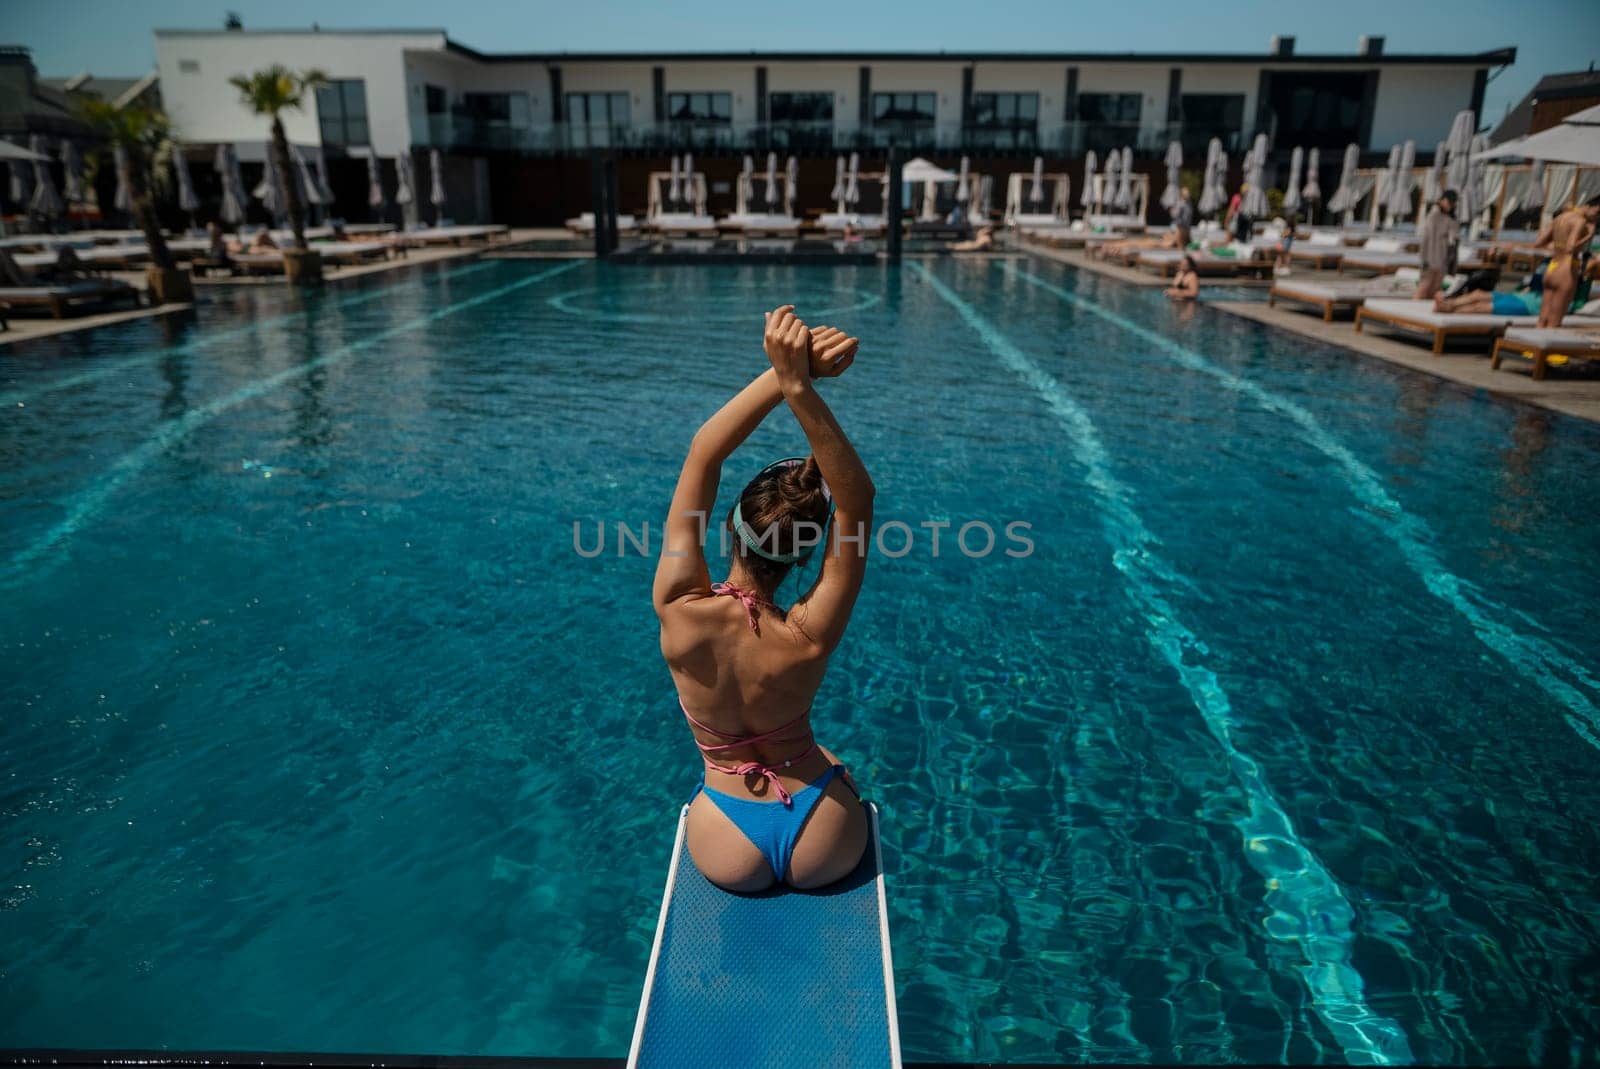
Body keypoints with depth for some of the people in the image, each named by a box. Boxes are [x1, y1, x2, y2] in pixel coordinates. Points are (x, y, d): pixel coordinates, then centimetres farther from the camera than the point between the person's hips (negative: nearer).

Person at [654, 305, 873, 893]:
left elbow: (702, 454, -25)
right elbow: (858, 496, -31)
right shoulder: (809, 638, -29)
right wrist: (800, 389, -43)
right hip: (825, 854, -1)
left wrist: (784, 377, -34)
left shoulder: (680, 613, -27)